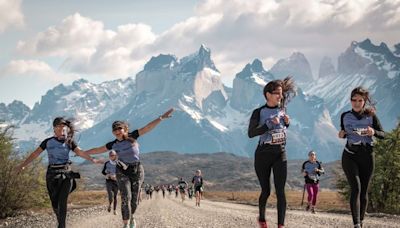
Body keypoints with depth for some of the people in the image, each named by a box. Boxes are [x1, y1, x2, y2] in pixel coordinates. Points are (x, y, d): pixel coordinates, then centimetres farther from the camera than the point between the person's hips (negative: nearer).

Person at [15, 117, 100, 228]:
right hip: (52, 173, 2)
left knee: (62, 201, -13)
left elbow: (80, 152, -9)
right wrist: (23, 165, -1)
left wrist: (92, 159, -25)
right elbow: (35, 154, 4)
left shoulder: (69, 142, 2)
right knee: (54, 202, 5)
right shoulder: (48, 142, 4)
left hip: (66, 173, -2)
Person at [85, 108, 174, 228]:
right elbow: (98, 150, 13)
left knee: (134, 198, 6)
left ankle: (131, 216, 35)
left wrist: (161, 117, -19)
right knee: (126, 197, -13)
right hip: (122, 172, 0)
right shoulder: (113, 144, 0)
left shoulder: (132, 137, -6)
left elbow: (148, 127, -12)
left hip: (137, 170, 0)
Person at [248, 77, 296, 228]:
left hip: (280, 154, 2)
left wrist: (287, 122, 5)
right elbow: (251, 133, -16)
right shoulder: (259, 112, -6)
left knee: (280, 191, -9)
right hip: (263, 155, -2)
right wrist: (269, 124, -24)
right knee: (266, 191, 7)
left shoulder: (282, 108, 5)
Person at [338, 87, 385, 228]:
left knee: (364, 191, 5)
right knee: (356, 188, -16)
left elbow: (383, 134, 2)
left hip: (367, 156, 1)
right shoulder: (345, 116, 4)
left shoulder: (371, 116, -1)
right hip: (350, 155, -1)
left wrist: (373, 132, -19)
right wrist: (341, 135, -4)